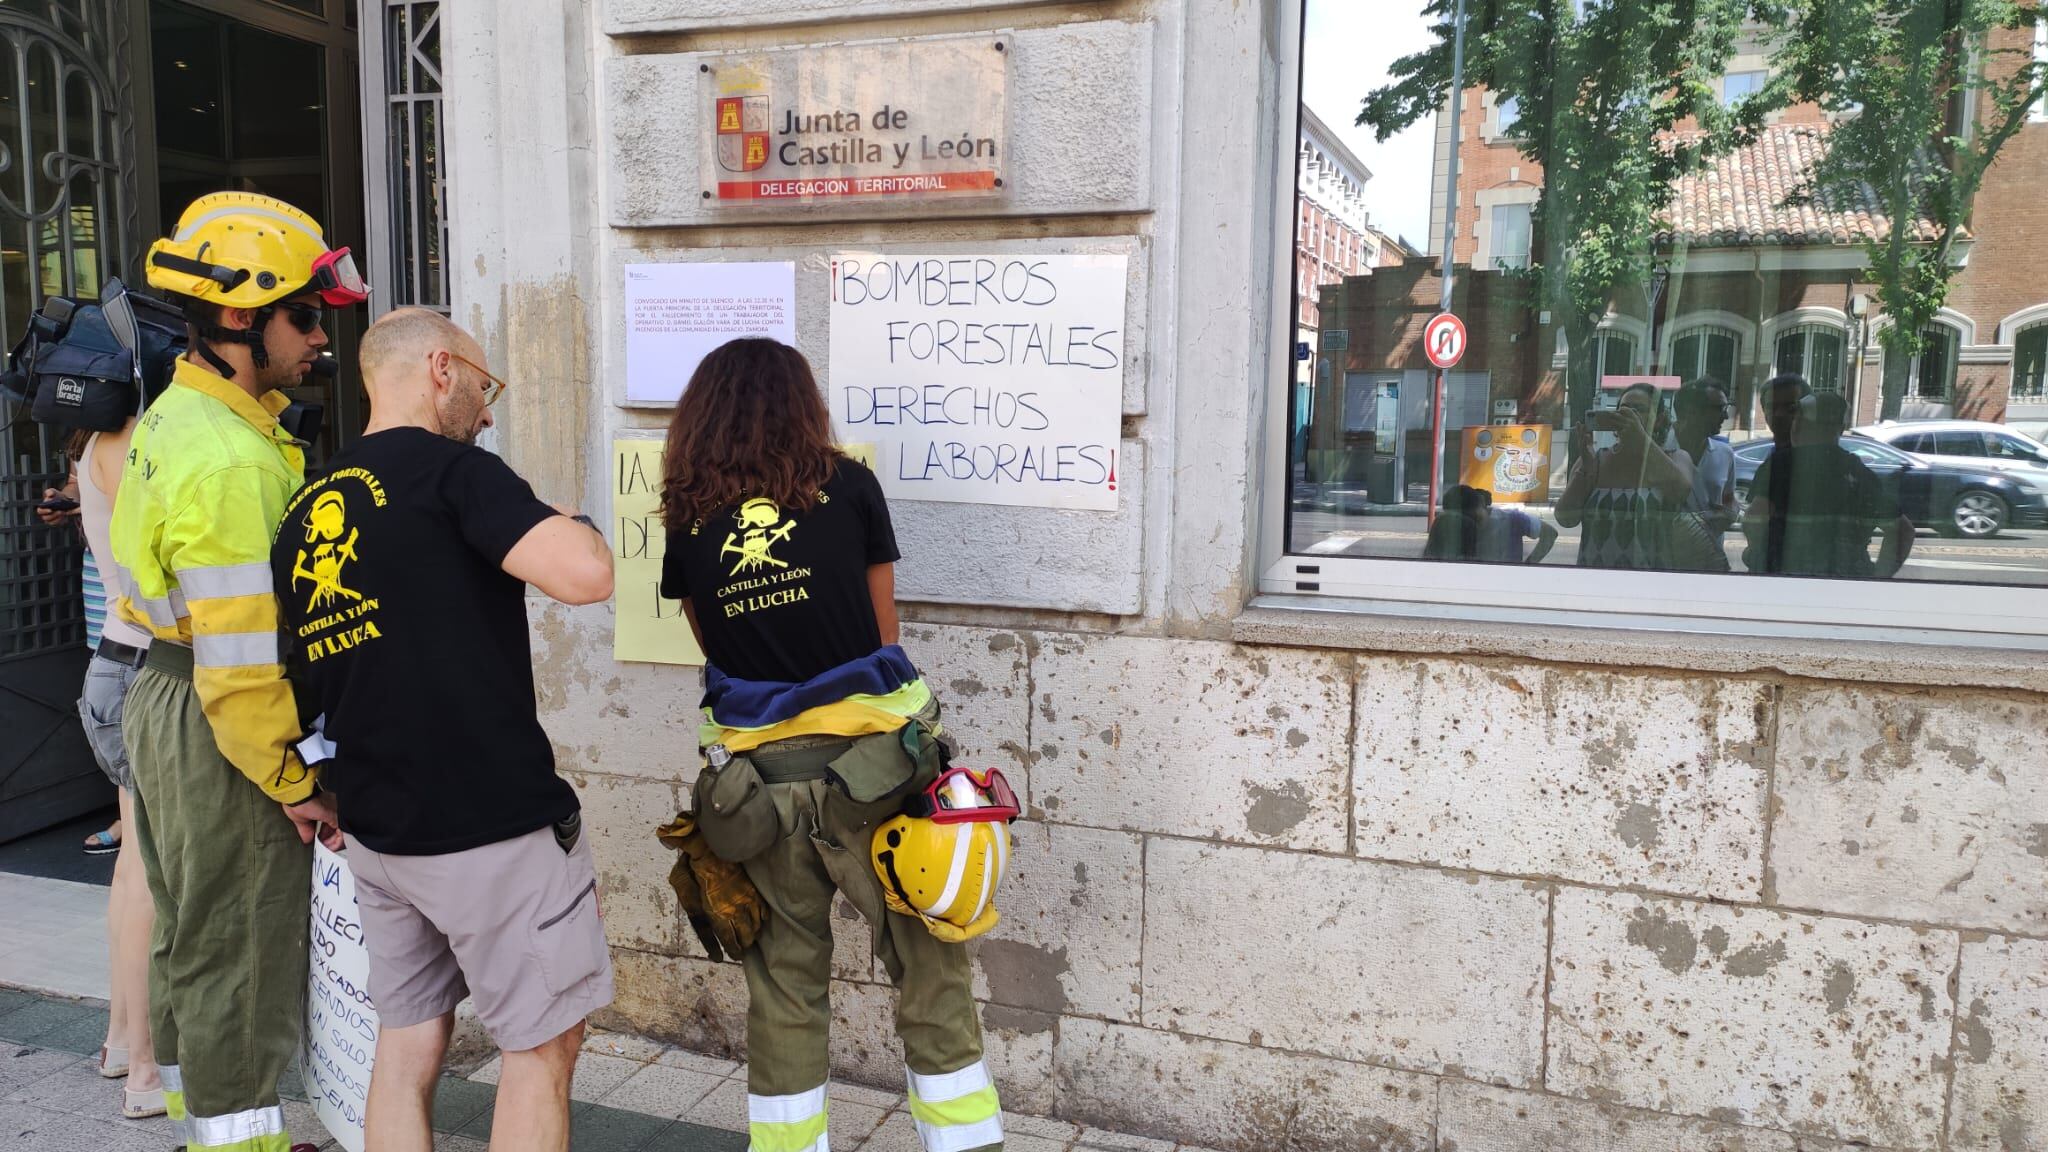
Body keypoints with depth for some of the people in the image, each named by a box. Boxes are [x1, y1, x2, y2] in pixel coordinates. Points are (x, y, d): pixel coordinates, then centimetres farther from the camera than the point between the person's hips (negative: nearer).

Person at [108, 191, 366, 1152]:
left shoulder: (178, 414, 7)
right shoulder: (230, 465, -25)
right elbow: (239, 657, -26)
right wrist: (292, 782, -17)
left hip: (163, 700, 11)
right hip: (217, 728, -11)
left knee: (190, 935, 22)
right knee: (239, 949, 3)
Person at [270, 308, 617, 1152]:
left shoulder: (305, 511, 10)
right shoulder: (451, 471, -14)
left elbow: (303, 682, 15)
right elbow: (586, 576, -27)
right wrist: (570, 525, -6)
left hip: (375, 827, 8)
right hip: (492, 828, -8)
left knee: (407, 1042, 18)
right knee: (544, 1046, 6)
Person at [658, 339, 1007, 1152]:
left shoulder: (687, 521, 6)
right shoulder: (847, 488, 1)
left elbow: (715, 648, 15)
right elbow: (884, 634, 10)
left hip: (757, 774, 3)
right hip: (869, 768, -2)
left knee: (783, 987, 16)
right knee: (930, 978, 9)